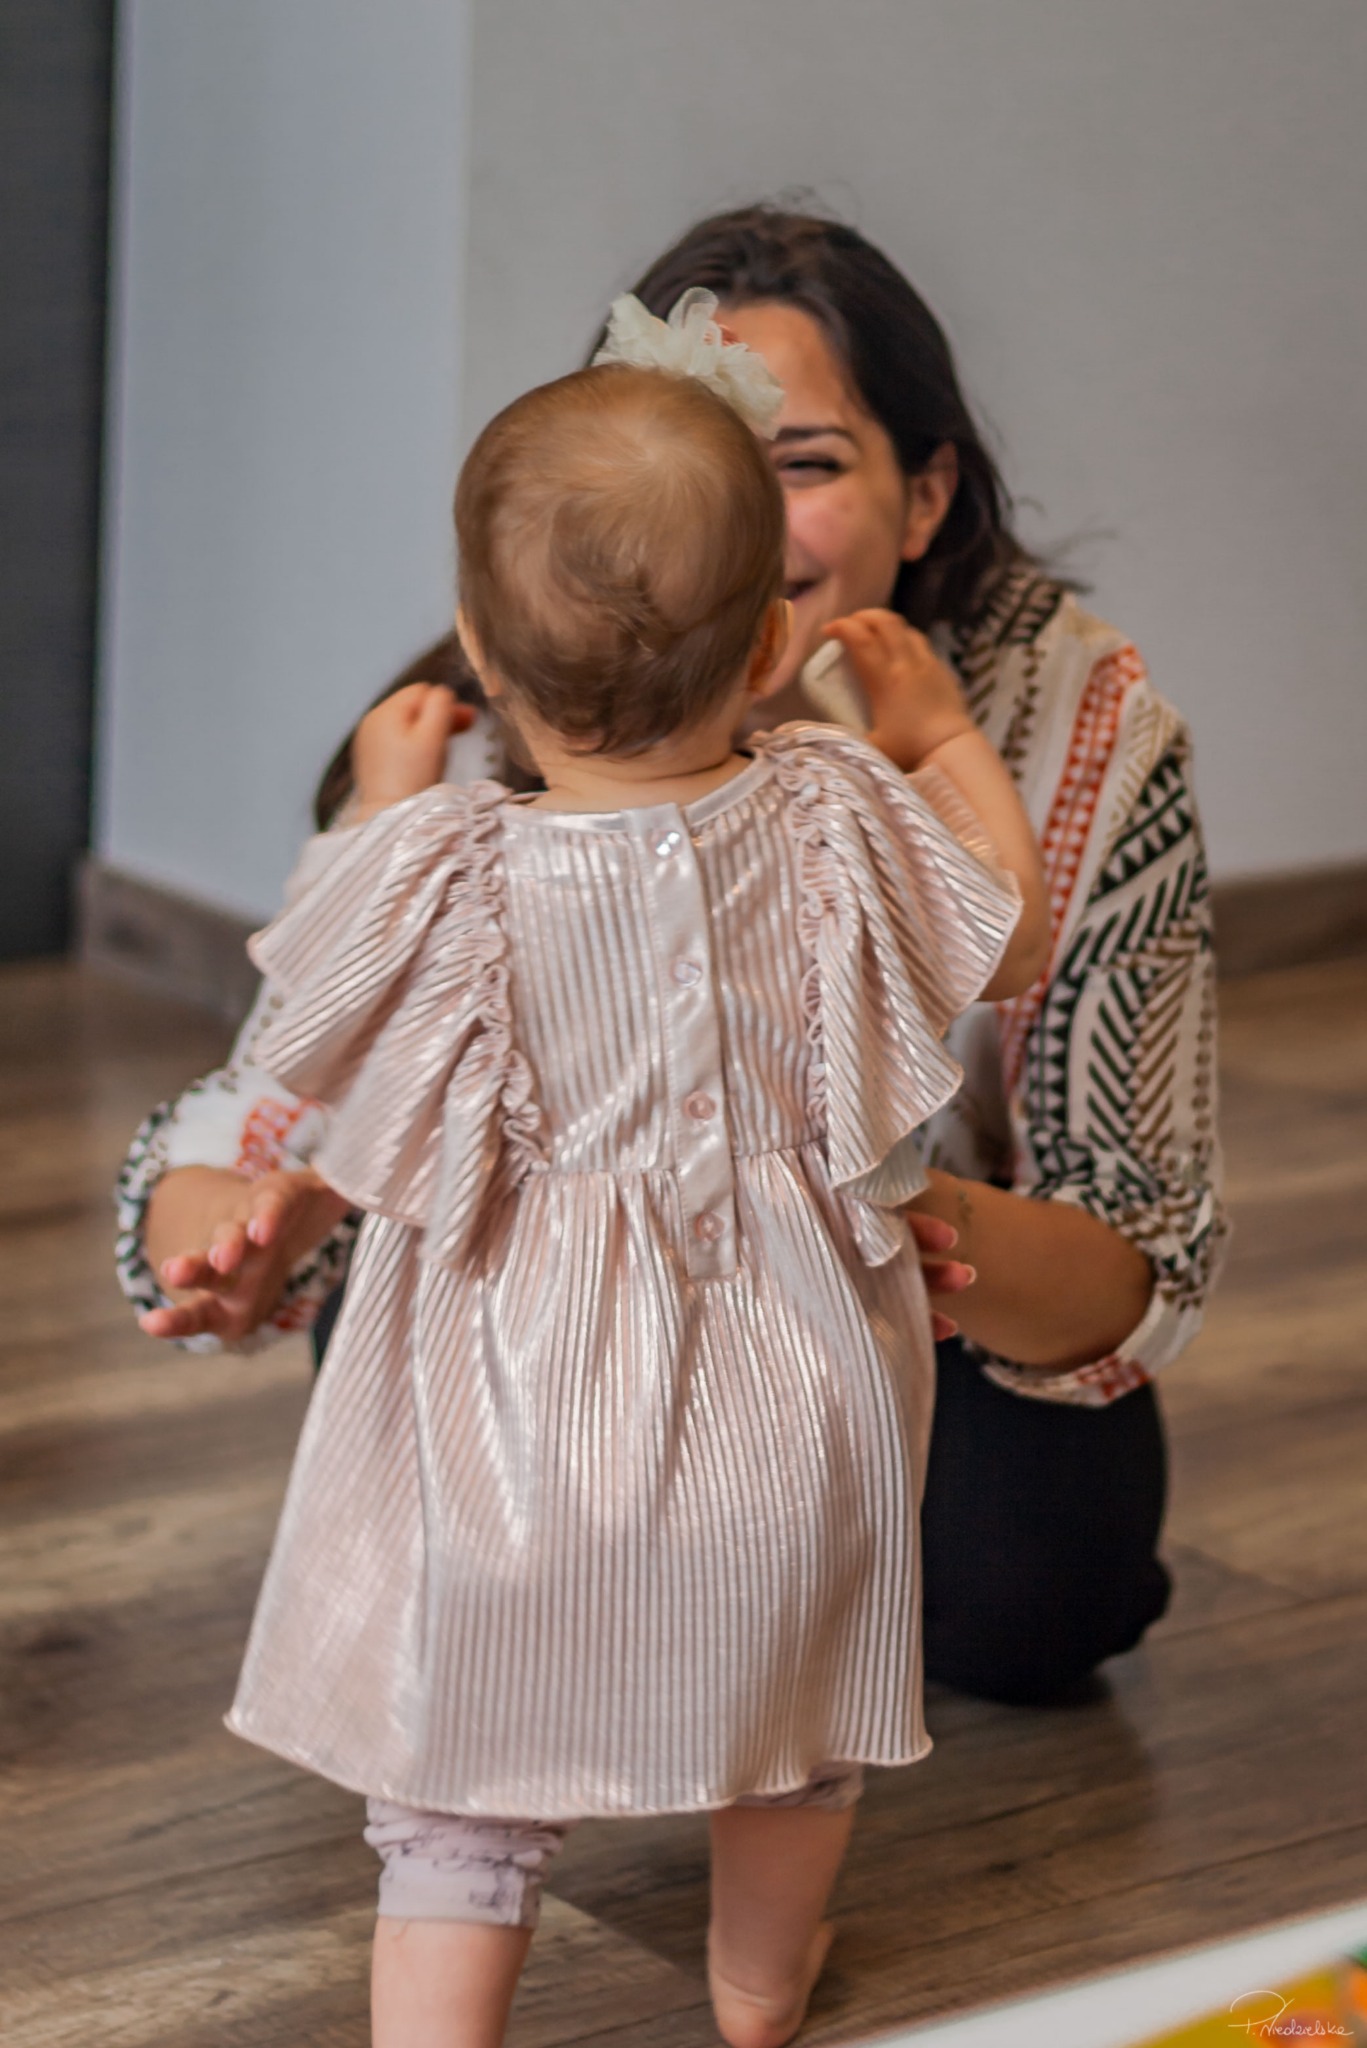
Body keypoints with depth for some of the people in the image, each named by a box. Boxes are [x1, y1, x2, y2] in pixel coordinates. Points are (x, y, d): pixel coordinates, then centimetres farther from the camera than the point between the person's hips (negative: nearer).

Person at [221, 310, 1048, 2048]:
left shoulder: (448, 873, -19)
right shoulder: (838, 827, -14)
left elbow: (308, 1026, 0)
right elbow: (1015, 942, 4)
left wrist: (382, 804, 10)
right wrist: (945, 738, 18)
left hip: (513, 1428, -3)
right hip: (780, 1416, 3)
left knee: (456, 1800, 12)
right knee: (792, 1706, 29)